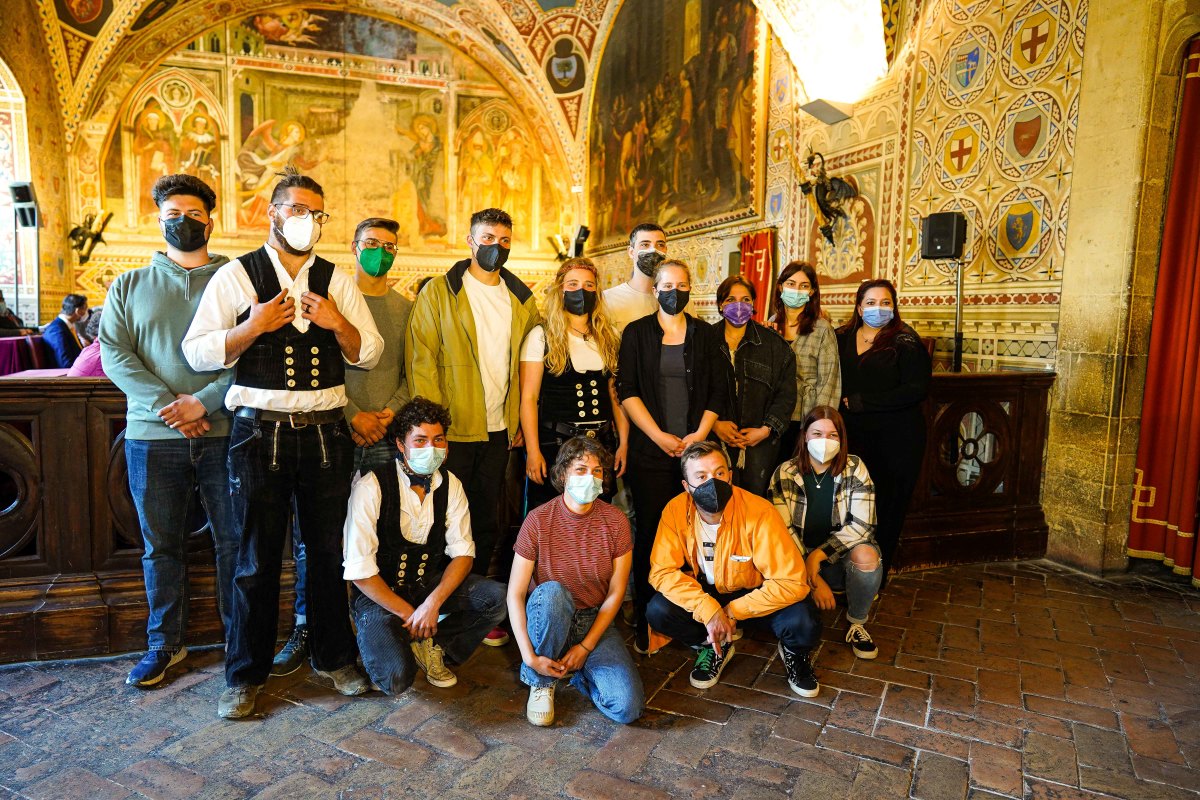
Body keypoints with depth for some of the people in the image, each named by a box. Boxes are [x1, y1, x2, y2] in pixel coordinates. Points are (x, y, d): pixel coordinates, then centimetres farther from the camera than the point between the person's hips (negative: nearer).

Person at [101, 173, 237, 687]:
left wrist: (203, 402, -15)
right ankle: (164, 643, 28)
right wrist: (165, 405, -13)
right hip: (152, 437, 3)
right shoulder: (129, 286, 14)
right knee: (161, 546, 12)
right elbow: (114, 353, 3)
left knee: (234, 542, 4)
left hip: (223, 433, -2)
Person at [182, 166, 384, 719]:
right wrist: (253, 327, -15)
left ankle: (333, 656, 30)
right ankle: (245, 673, 25)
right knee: (257, 558, 6)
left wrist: (338, 323, -10)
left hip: (326, 430, 2)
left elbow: (370, 353, 7)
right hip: (260, 430, -2)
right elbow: (196, 351, -2)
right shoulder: (235, 276, 3)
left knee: (329, 549, 10)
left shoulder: (337, 281, 10)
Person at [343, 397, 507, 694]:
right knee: (396, 679, -26)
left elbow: (463, 553, -5)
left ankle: (432, 644, 1)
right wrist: (408, 613, -16)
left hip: (432, 585, 4)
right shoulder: (371, 486, -17)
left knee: (497, 597, -21)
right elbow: (359, 570, -16)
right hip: (380, 593, -4)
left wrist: (433, 603, -21)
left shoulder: (450, 484, -3)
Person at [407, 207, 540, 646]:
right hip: (451, 428, -4)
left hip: (499, 430, 4)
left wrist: (521, 422, 6)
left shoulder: (523, 299, 11)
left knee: (486, 523, 13)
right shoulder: (438, 292, -2)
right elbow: (421, 359, -7)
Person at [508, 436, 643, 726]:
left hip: (594, 620, 2)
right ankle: (540, 681, -10)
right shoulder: (538, 520, -14)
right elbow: (515, 595, -12)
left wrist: (585, 647, -10)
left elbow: (615, 593, -3)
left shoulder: (616, 522, -8)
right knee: (551, 592, -38)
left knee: (628, 707, -18)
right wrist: (530, 657, -19)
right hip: (548, 616, -1)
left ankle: (572, 670, 12)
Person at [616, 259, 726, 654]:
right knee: (650, 533, 0)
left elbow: (718, 391, 8)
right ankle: (645, 624, 11)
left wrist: (700, 434, -5)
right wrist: (659, 436, -9)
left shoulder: (706, 335, 12)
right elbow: (627, 390, -2)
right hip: (650, 451, -1)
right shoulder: (637, 333, 6)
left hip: (696, 449, 2)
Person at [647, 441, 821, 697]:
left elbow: (792, 582, -27)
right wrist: (708, 609, -31)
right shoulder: (675, 511, -18)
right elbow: (662, 571, -18)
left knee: (803, 622, -31)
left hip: (752, 594, -2)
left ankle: (793, 651, 9)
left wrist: (732, 611, -25)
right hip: (705, 594, 2)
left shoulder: (759, 512, -27)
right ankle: (715, 647, 8)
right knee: (658, 610, -24)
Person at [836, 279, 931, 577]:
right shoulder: (842, 338, 10)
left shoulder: (905, 341, -4)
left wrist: (860, 402, -13)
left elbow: (916, 390, -13)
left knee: (886, 510, 4)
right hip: (853, 437, 3)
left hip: (895, 440, -3)